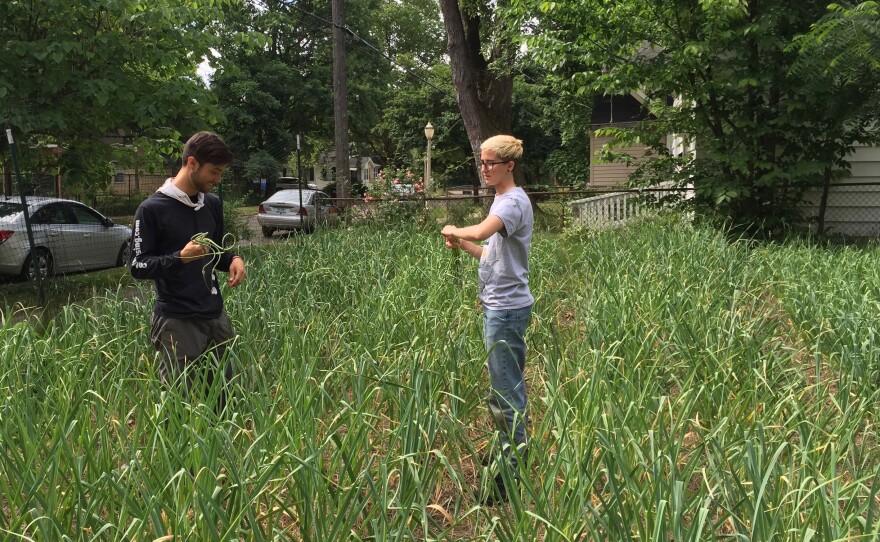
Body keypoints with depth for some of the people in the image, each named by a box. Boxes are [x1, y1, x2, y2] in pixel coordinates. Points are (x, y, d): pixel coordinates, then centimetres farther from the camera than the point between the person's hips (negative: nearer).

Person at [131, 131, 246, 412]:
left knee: (221, 398, 11)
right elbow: (138, 266, -8)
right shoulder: (153, 209, -8)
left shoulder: (212, 204, 10)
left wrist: (233, 259, -2)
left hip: (216, 317, 6)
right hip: (177, 322, -6)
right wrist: (180, 257, -24)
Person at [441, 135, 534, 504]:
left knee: (506, 392, -4)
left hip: (507, 308, -10)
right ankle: (512, 452, 34)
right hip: (498, 306, 10)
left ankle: (515, 472, 6)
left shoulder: (514, 202, -15)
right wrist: (462, 245, 4)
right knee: (506, 387, 19)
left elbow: (480, 232, -34)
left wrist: (454, 231, -15)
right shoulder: (503, 200, 16)